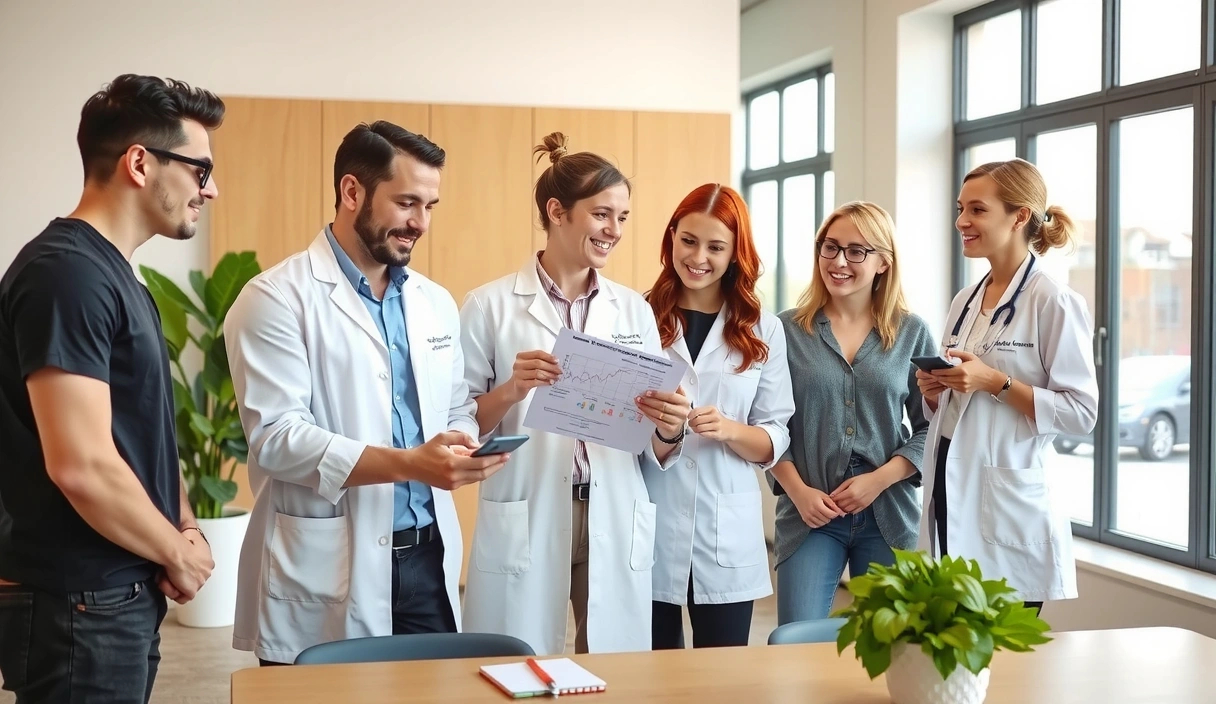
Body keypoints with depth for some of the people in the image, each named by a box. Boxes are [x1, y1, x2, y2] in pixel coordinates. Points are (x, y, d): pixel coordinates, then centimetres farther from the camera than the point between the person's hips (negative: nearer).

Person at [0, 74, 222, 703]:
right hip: (79, 607, -9)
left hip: (124, 595, 9)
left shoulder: (115, 274, 12)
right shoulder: (67, 272, -19)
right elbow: (81, 465, -26)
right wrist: (179, 553, -12)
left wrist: (183, 527, 3)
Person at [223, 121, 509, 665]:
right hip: (326, 574, -6)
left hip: (427, 557, 6)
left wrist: (461, 445, -7)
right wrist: (409, 463, -24)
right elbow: (276, 437, -17)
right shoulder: (277, 299, -8)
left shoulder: (435, 303, 13)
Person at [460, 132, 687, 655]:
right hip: (522, 528, -3)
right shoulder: (489, 306, -2)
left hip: (615, 530, 3)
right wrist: (511, 391, -17)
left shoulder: (634, 310, 8)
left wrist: (670, 428, -11)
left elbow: (656, 452, 10)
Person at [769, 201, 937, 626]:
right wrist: (798, 490, -9)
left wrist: (879, 479, -10)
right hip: (809, 511, -1)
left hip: (888, 514, 1)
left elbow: (930, 427, 2)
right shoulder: (788, 331, 1)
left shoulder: (912, 333, 3)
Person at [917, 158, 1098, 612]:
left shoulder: (1055, 303, -9)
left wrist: (997, 382, -19)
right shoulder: (964, 302, 12)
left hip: (1010, 511, -6)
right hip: (951, 499, 7)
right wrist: (933, 391, 0)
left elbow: (1082, 414, -13)